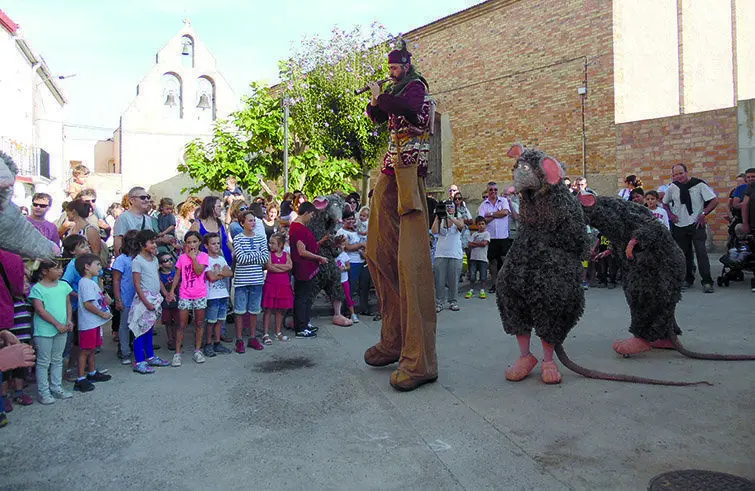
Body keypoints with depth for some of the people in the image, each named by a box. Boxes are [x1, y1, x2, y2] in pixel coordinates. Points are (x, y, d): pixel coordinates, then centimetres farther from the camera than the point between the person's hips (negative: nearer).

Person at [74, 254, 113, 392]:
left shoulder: (91, 282, 17)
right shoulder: (86, 283, -16)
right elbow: (87, 304, -23)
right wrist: (102, 314, -16)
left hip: (94, 322, 10)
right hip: (88, 323, -10)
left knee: (92, 349, 20)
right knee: (85, 350, -4)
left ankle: (92, 373, 33)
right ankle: (80, 380, 2)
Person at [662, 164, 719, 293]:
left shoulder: (699, 184, -8)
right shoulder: (672, 187, 3)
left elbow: (714, 201, -8)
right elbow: (665, 203, 18)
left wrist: (703, 214, -15)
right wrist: (670, 214, 3)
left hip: (696, 224, -4)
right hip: (679, 226, 4)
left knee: (701, 252, -10)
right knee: (683, 254, 9)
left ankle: (707, 282, -6)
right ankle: (688, 279, 22)